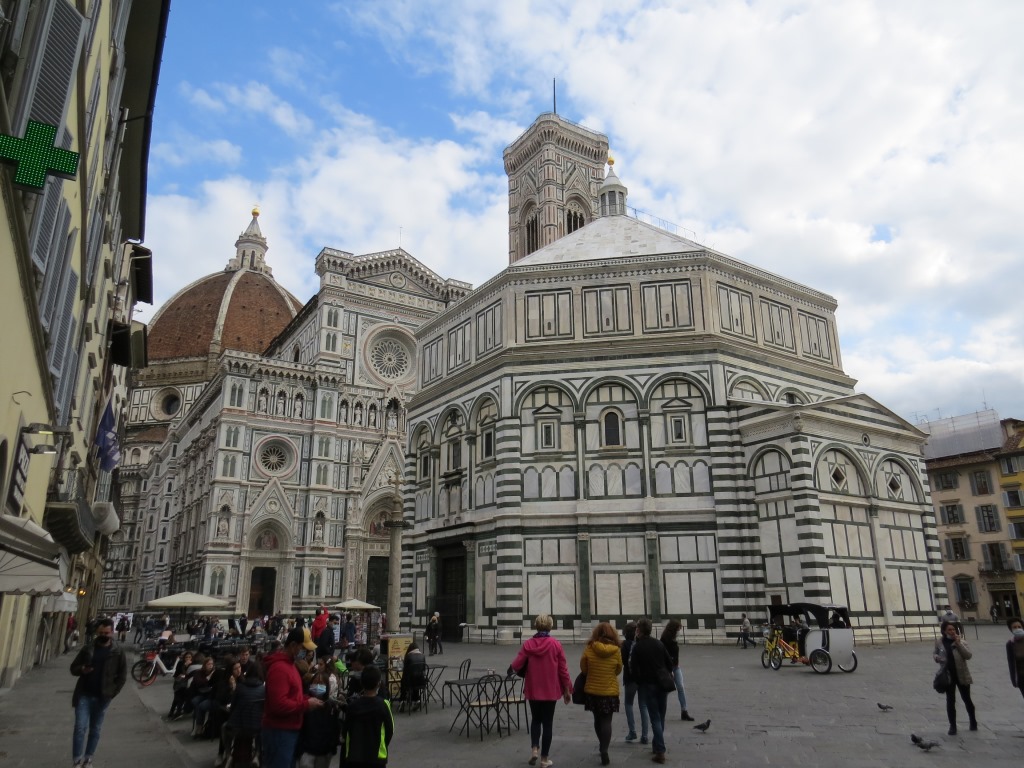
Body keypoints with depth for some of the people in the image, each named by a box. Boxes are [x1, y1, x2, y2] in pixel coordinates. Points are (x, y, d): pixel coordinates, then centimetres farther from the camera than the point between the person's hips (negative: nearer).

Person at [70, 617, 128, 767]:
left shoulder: (118, 653, -2)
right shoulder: (87, 650, 3)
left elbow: (122, 676, 2)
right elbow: (73, 668, 8)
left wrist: (111, 693, -6)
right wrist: (81, 670, -14)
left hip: (101, 698, 0)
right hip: (84, 695, 0)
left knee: (95, 730, 9)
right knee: (80, 727, -6)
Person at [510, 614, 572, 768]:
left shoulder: (528, 644, -8)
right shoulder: (556, 645, -9)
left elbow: (516, 665, -12)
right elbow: (563, 669, -6)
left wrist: (525, 672, 11)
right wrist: (567, 690, 4)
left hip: (533, 689, 1)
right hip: (550, 690, -1)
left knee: (535, 719, 21)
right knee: (547, 722, 10)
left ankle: (534, 748, 4)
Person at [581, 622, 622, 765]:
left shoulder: (589, 649, -12)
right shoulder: (616, 651, -12)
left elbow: (583, 669, 0)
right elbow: (618, 670, 2)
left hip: (592, 690, 2)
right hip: (610, 691, -1)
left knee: (598, 719, 19)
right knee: (606, 721, 5)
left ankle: (602, 746, 34)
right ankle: (604, 750, -3)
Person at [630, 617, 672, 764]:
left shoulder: (637, 647, -8)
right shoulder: (659, 644, 6)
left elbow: (633, 668, -9)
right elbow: (669, 662, 8)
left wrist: (639, 682, 6)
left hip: (648, 684, -4)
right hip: (663, 683, 5)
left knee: (655, 718, -3)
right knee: (661, 716, 16)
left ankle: (660, 751, -9)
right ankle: (657, 745, 25)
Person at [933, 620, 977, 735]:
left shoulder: (961, 641, -7)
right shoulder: (939, 642, -2)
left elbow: (968, 655, -18)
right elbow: (935, 654, 11)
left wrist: (958, 643, -24)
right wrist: (936, 658, -10)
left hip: (962, 675, -1)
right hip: (948, 676, 1)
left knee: (966, 699, 13)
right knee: (950, 701, 4)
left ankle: (973, 721, 35)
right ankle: (952, 726, 14)